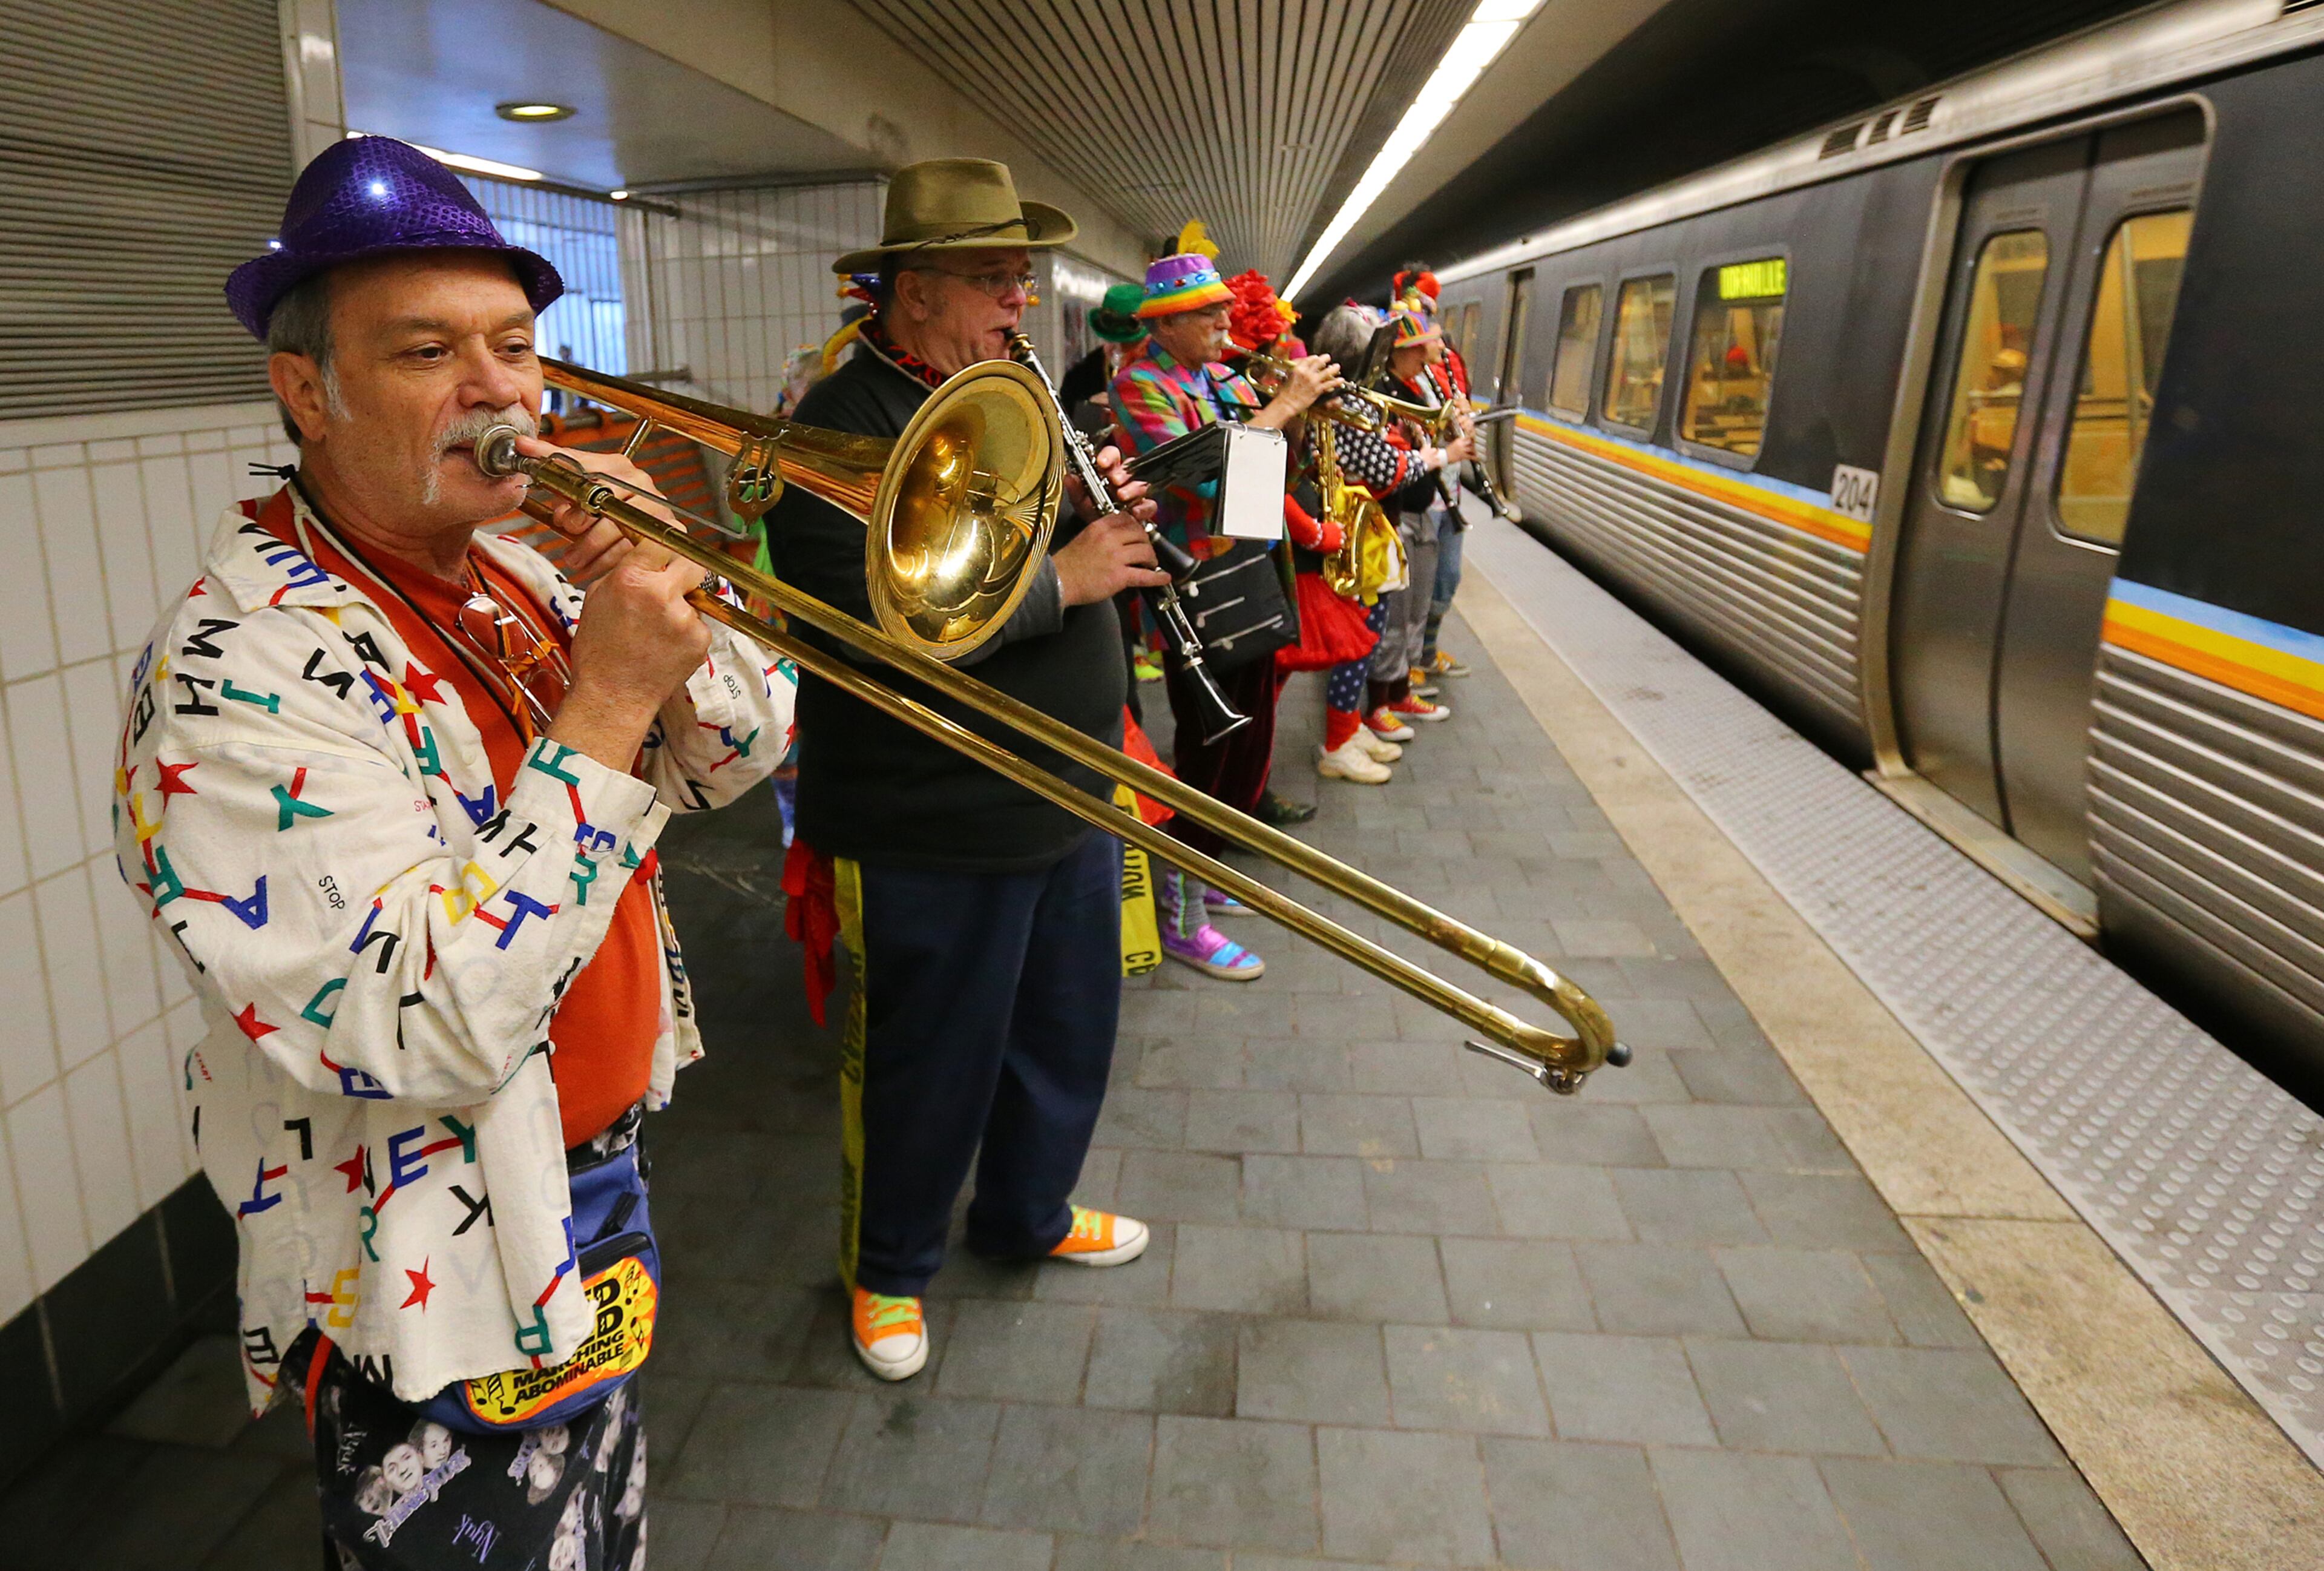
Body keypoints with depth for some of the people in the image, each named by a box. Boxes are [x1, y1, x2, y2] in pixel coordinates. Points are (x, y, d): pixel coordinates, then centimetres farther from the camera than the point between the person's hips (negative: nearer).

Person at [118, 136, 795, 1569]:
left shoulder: (525, 570, 0)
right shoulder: (239, 666, -24)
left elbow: (738, 759, 2)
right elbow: (424, 1034, -32)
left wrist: (662, 608, -17)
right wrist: (603, 709, -31)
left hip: (600, 1180, 7)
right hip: (440, 1290, -7)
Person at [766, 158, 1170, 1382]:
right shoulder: (844, 429, -17)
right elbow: (871, 632, -29)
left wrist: (1104, 508, -4)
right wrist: (1060, 579, -24)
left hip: (1067, 800, 8)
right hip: (931, 831, -8)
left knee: (1068, 1030, 21)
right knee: (926, 1063, 10)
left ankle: (1028, 1213, 46)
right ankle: (888, 1267, 36)